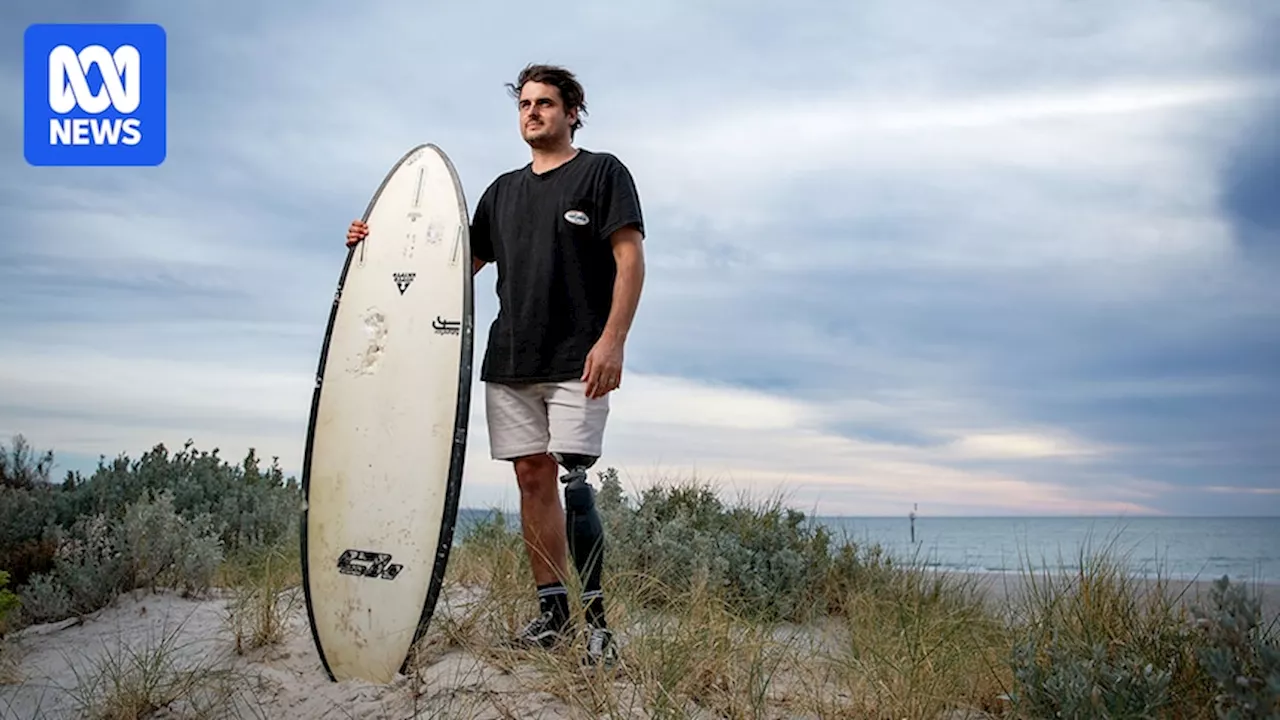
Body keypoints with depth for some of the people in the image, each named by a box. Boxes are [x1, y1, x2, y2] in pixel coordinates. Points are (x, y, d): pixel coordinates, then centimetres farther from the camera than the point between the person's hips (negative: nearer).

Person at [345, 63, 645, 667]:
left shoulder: (602, 172, 4)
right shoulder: (503, 190, 21)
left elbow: (630, 258, -6)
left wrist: (612, 339, -17)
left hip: (578, 360, -5)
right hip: (509, 360, 6)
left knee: (572, 480, -13)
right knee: (532, 476, 4)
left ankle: (596, 619, -6)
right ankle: (552, 609, 11)